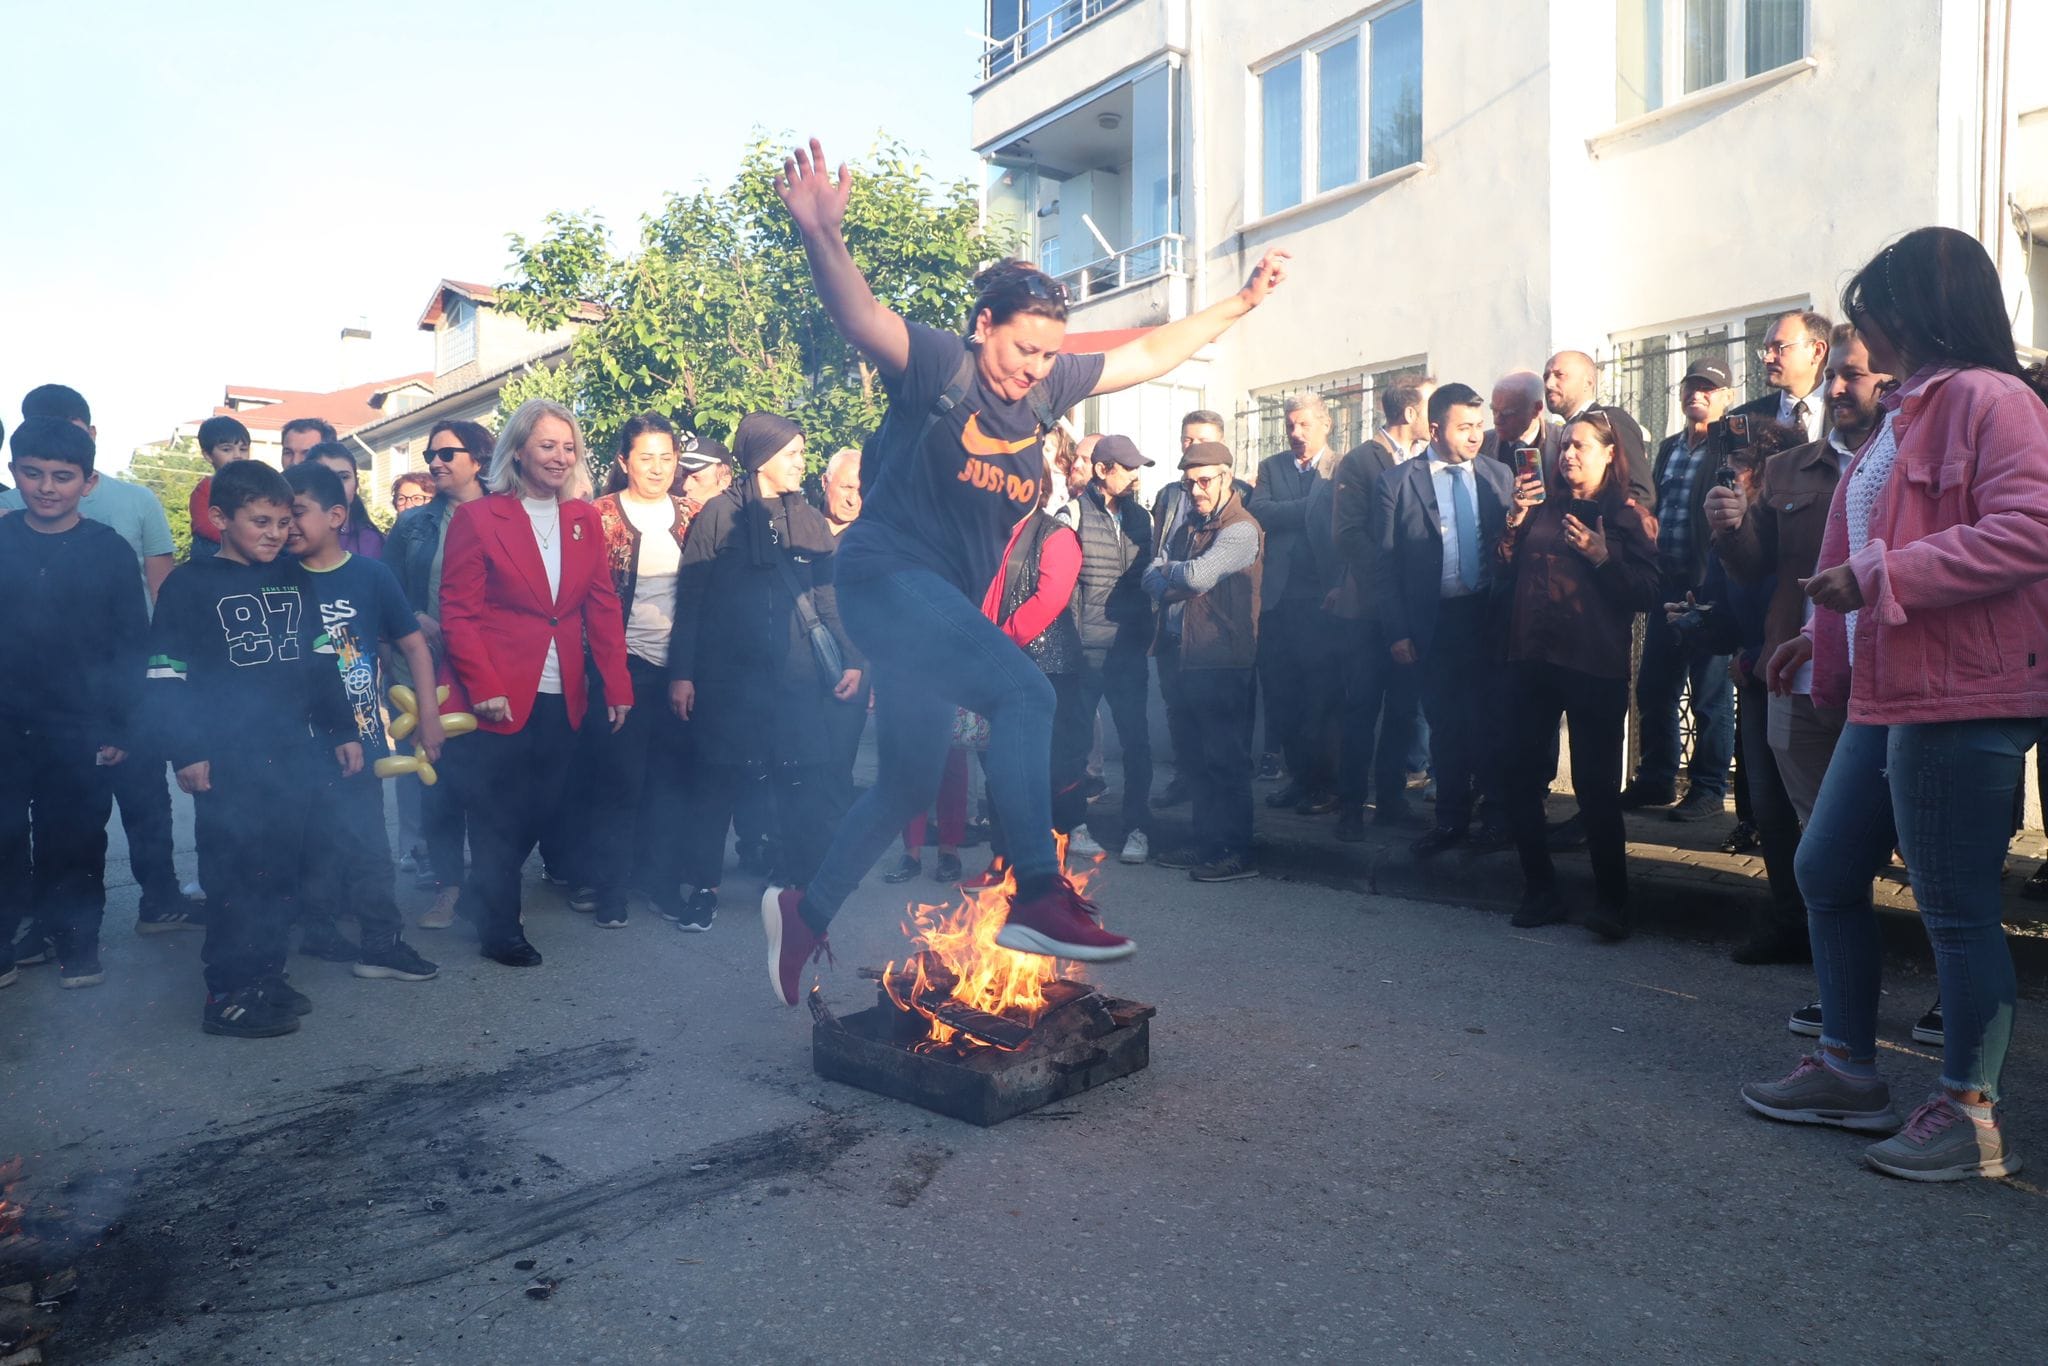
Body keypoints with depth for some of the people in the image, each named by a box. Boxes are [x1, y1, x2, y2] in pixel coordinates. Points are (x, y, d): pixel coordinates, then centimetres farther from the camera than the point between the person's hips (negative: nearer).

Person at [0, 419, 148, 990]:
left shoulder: (111, 551, -1)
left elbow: (131, 645, 0)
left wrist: (121, 727, -5)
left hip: (82, 730, -1)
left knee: (75, 846, 7)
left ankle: (75, 943, 21)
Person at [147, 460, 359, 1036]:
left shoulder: (293, 579, 11)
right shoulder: (190, 585, -4)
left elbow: (321, 661, 15)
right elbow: (166, 677, -6)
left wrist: (342, 730, 12)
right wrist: (186, 751, -10)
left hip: (293, 754, 5)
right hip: (227, 760, -5)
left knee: (282, 867, 9)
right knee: (234, 873, -2)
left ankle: (267, 974, 21)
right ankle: (228, 994, 6)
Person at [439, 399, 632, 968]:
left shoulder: (585, 519, 9)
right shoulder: (478, 518, -4)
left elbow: (603, 607, 9)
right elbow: (458, 613, -6)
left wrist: (617, 684, 2)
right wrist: (483, 687, -14)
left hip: (563, 698, 5)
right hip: (503, 698, -5)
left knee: (538, 811, 13)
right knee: (499, 817, 5)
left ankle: (485, 896, 36)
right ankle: (499, 929, 20)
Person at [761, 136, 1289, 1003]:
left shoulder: (1046, 387, 10)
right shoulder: (939, 367, -9)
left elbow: (1147, 356, 19)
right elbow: (860, 319, -28)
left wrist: (1240, 304, 21)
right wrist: (821, 239, -46)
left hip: (943, 604, 8)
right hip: (887, 574, -8)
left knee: (910, 784, 11)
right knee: (1023, 691, -27)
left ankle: (804, 913, 27)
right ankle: (1040, 897, -26)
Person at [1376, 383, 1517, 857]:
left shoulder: (1499, 476, 5)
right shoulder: (1398, 483, -2)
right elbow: (1385, 565, -3)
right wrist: (1397, 632, -8)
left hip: (1489, 617, 1)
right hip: (1434, 623, -1)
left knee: (1491, 717, 8)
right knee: (1445, 724, 8)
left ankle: (1499, 809, 27)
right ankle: (1452, 820, 23)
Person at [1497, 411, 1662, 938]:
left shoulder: (1627, 515, 3)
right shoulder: (1541, 506, 14)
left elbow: (1648, 593, -5)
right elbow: (1504, 576, 8)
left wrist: (1602, 556, -15)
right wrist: (1514, 521, -4)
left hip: (1595, 665, -4)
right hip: (1531, 658, 4)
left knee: (1596, 786, -4)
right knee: (1521, 779, 4)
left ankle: (1611, 900, 8)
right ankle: (1540, 891, 18)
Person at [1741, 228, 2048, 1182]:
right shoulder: (1906, 415, 20)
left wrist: (1879, 576, -21)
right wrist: (1829, 634, 24)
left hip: (1961, 701, -10)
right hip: (1887, 694, 10)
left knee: (1955, 906, -2)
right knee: (1825, 871, 13)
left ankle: (1970, 1116, 12)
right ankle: (1847, 1071, 26)